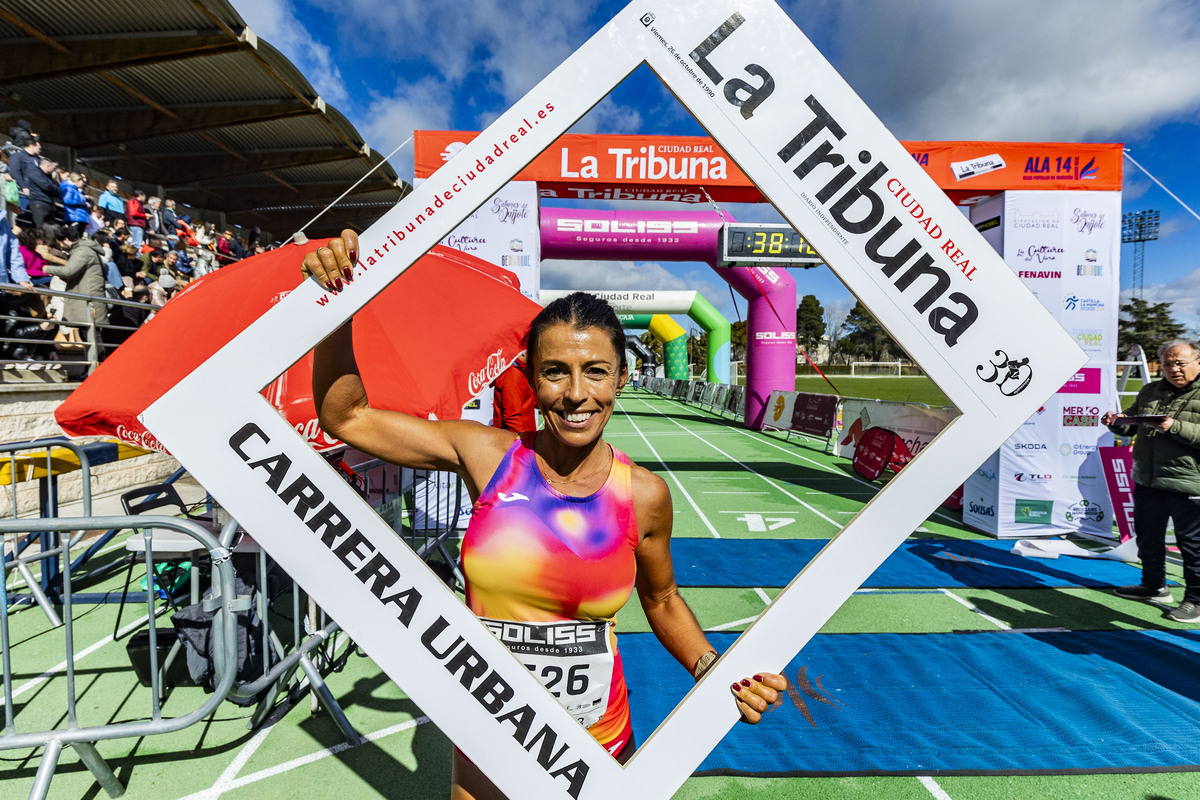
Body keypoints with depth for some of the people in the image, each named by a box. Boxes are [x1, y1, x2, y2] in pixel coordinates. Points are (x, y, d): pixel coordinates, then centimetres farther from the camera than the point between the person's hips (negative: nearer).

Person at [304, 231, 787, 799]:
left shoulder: (645, 495, -13)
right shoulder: (488, 456, -14)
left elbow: (662, 601, 4)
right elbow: (345, 416, -8)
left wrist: (711, 669, -13)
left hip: (598, 746, 0)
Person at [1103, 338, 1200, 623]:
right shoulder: (1150, 392, 12)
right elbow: (1130, 426, 20)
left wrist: (1175, 427, -29)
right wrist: (1117, 421, -1)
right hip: (1147, 481, 7)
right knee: (1148, 536, 18)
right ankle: (1155, 586, 35)